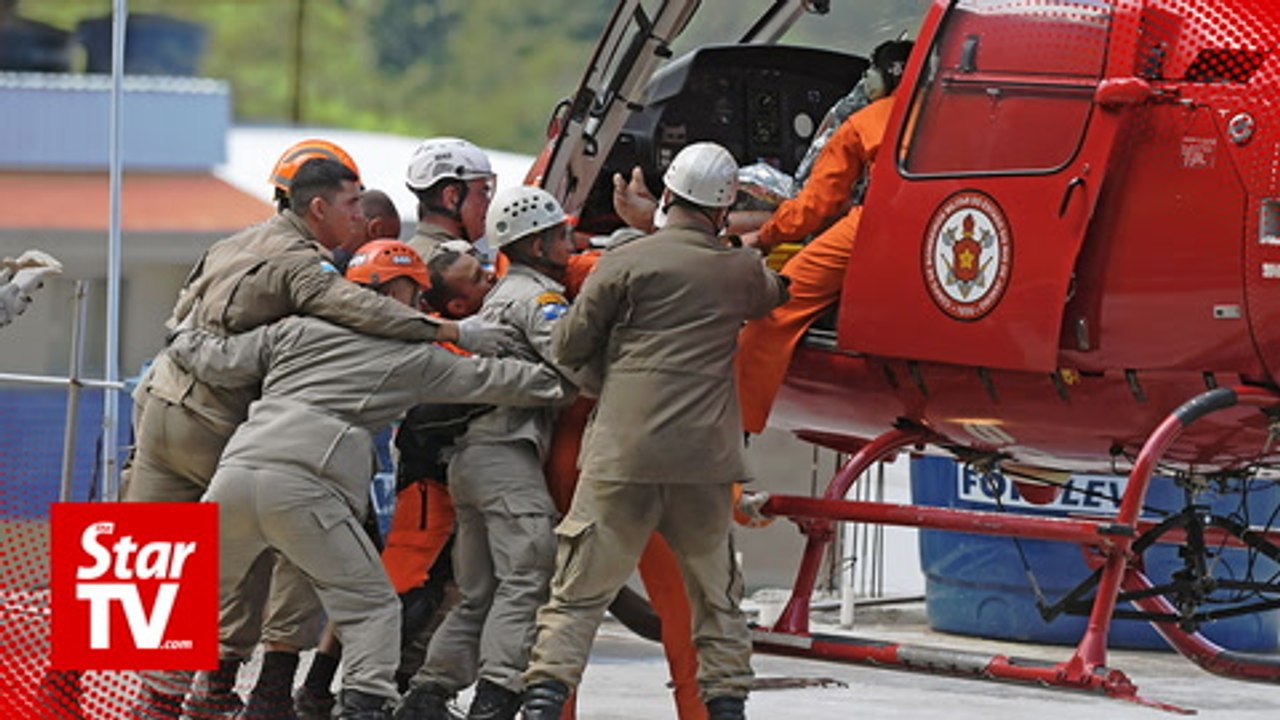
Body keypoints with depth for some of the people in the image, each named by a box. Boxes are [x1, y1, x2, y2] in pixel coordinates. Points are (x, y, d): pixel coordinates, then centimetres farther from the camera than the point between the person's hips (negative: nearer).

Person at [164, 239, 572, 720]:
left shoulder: (298, 329, 20)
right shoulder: (414, 358, 13)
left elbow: (225, 363, 18)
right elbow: (489, 381, 16)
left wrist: (185, 344, 38)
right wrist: (558, 382, 28)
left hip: (238, 469, 4)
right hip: (304, 488, -4)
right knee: (370, 604, 6)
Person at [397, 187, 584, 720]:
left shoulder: (504, 294, 26)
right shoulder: (536, 295, -4)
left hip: (470, 455, 10)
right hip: (507, 455, -10)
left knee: (481, 594, 11)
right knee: (527, 579, -15)